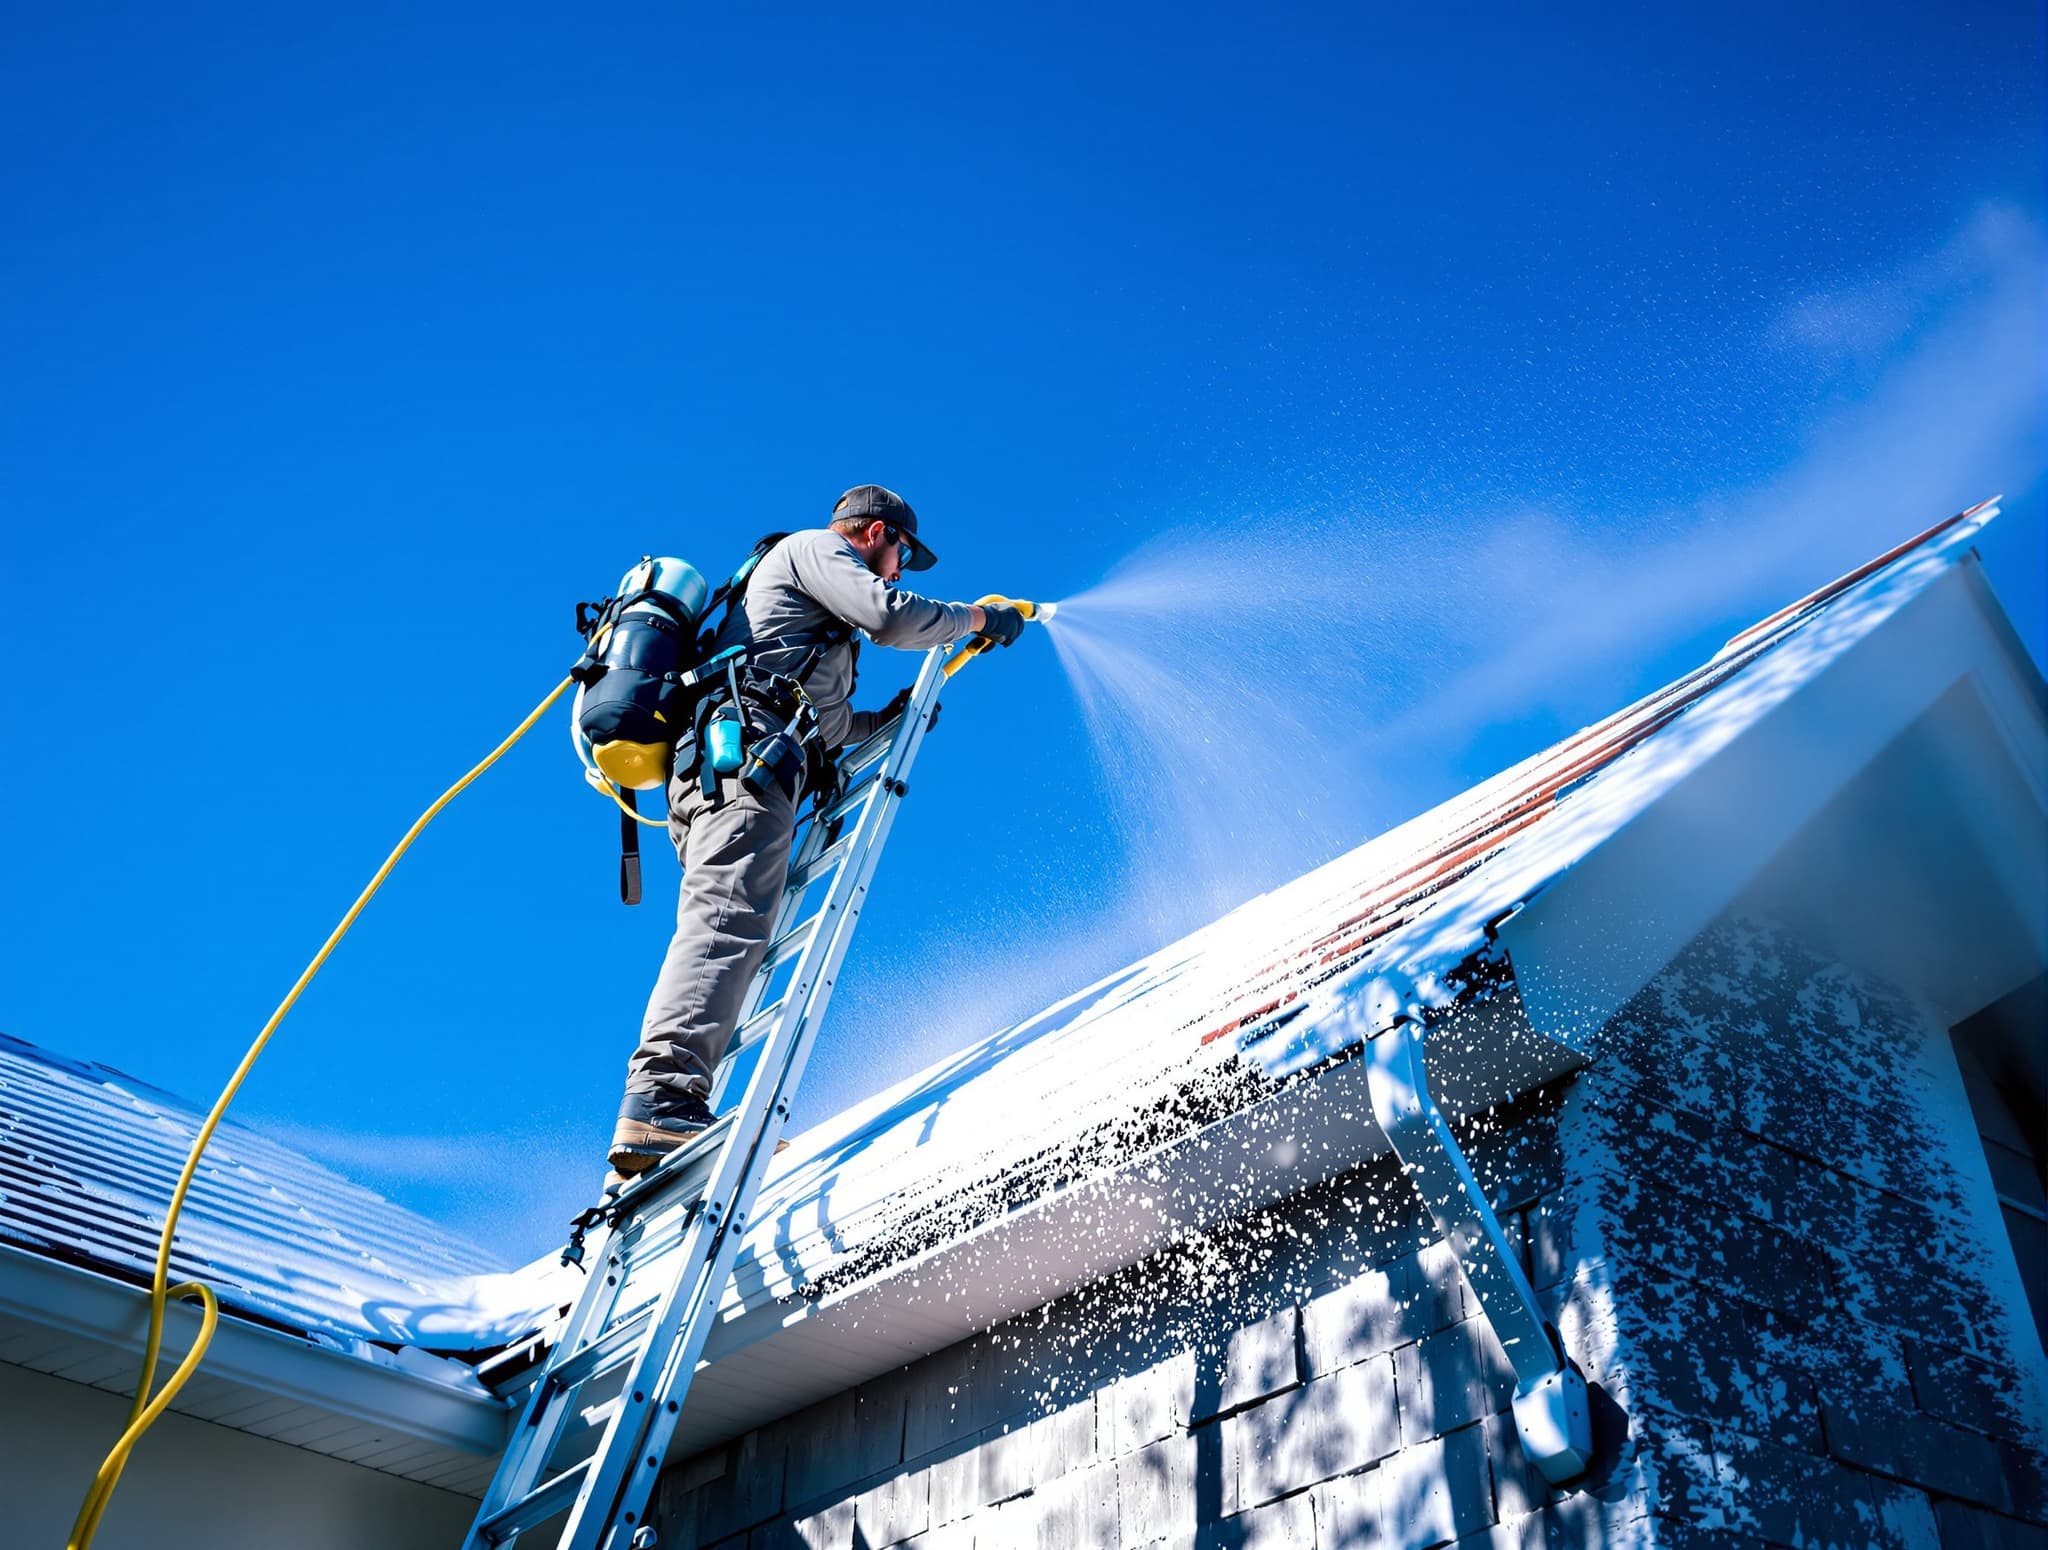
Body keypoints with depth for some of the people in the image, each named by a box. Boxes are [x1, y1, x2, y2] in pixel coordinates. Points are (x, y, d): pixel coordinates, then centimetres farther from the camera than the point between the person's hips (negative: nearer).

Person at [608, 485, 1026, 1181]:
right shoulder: (814, 547, 11)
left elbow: (821, 723, 40)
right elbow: (890, 615, -6)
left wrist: (886, 719, 33)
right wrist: (981, 616, 7)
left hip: (708, 766, 10)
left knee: (729, 928, -1)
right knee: (729, 918, -24)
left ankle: (658, 1122, -10)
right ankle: (661, 1099, -39)